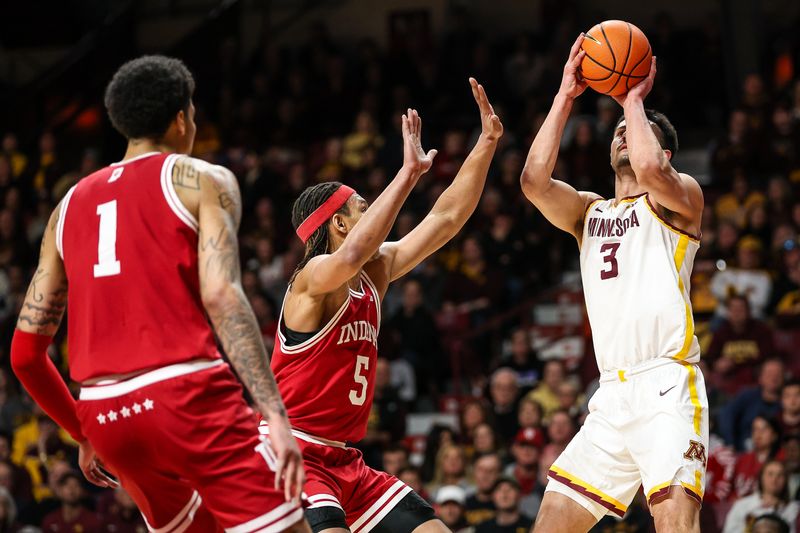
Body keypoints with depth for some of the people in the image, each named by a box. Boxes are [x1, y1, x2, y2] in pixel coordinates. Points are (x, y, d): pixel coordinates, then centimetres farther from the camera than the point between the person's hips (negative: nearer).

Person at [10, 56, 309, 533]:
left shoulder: (71, 204, 21)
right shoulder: (203, 180, 6)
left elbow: (25, 351, 18)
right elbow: (222, 297, -12)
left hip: (104, 411, 6)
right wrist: (276, 415, -18)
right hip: (187, 394, -6)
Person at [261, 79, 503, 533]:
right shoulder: (315, 278, -13)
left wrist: (488, 142, 6)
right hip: (292, 456, -9)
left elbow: (447, 219, 13)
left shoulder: (376, 273, 11)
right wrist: (408, 174, -35)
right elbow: (352, 255, -37)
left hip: (344, 461, 9)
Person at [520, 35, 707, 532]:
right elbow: (534, 182, 3)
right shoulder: (589, 212, 22)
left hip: (667, 384, -7)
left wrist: (634, 99, -2)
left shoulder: (682, 197, 6)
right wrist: (566, 96, 4)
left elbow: (649, 170, -18)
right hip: (613, 396, 7)